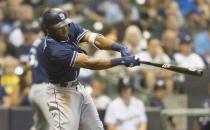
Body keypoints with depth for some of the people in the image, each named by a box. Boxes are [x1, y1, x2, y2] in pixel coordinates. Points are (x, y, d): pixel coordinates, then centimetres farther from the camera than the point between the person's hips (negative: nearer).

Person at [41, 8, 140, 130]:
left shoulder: (71, 27, -8)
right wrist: (121, 61, -39)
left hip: (78, 87, 9)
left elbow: (94, 38, -16)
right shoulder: (54, 50, -32)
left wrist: (121, 48, -32)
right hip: (62, 92, -9)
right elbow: (89, 63, -35)